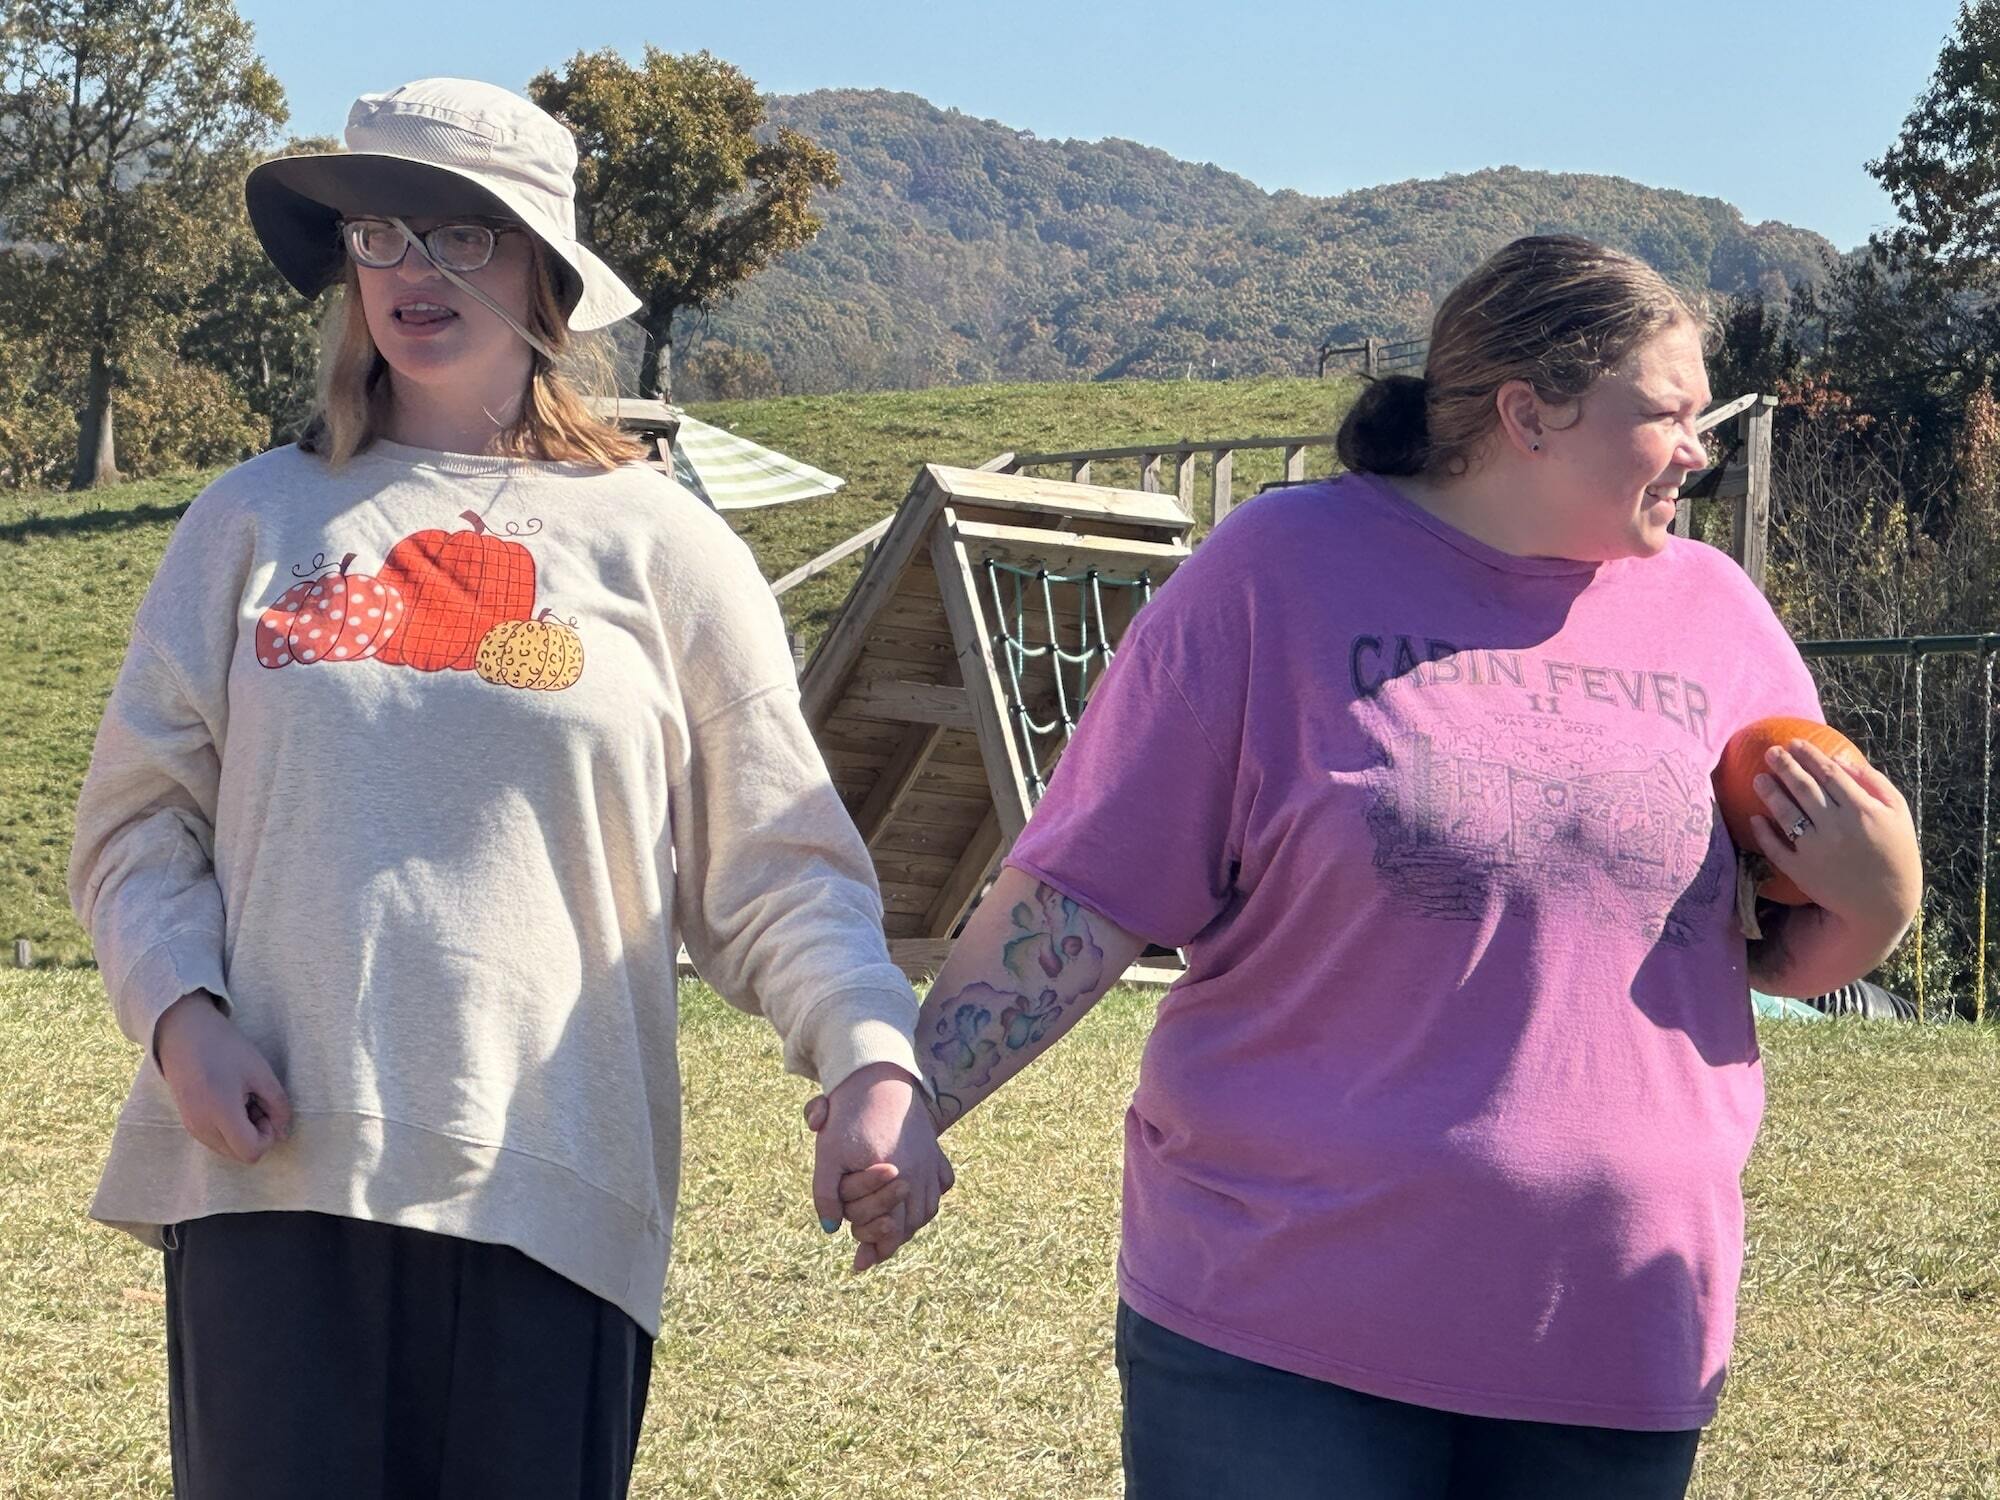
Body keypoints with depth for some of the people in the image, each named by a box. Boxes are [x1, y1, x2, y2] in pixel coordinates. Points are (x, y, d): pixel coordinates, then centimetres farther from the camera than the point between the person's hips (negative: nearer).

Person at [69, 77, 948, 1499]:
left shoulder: (656, 544, 8)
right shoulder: (260, 517, 11)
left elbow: (779, 870, 5)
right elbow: (139, 821, 12)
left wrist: (874, 1058, -12)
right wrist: (181, 1013, -6)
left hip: (547, 1194, -1)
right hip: (269, 1175, 1)